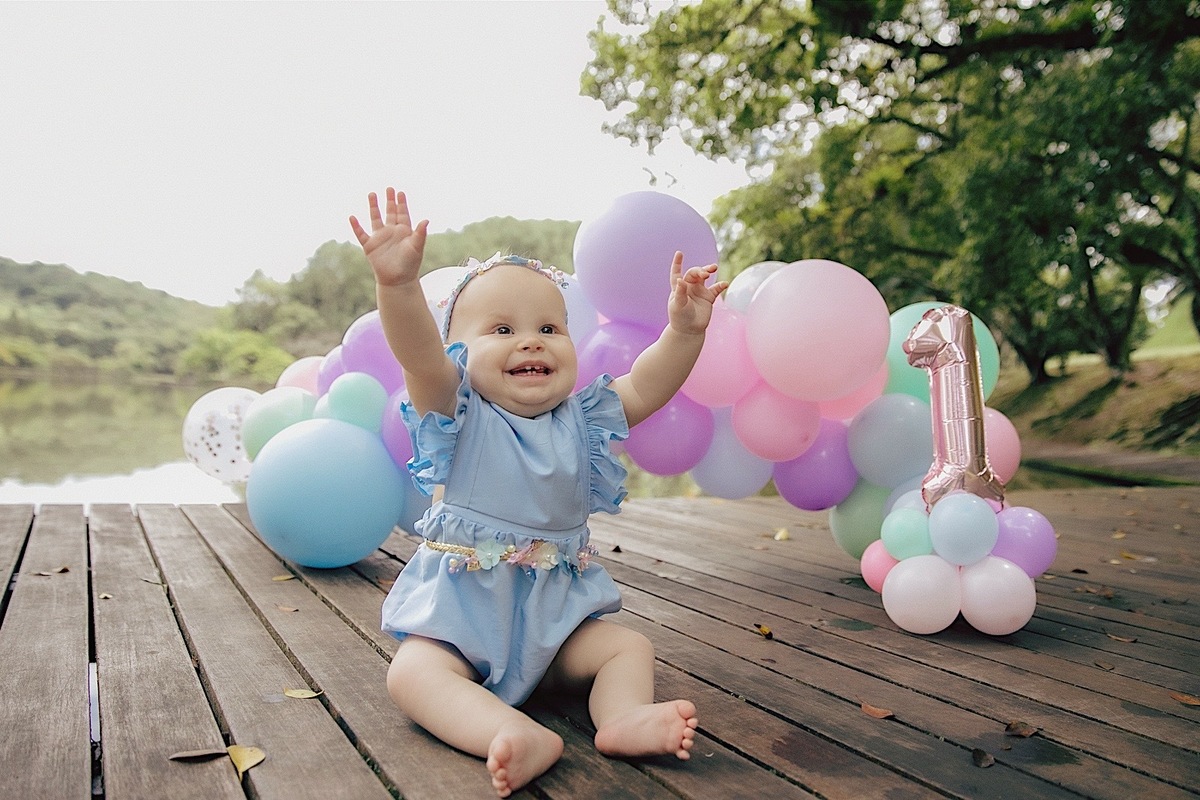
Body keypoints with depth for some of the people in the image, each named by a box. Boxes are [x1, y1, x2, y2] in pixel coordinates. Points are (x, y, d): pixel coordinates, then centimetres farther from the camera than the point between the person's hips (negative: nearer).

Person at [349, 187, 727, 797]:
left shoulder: (579, 420, 3)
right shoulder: (459, 413, -10)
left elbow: (644, 387, -4)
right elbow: (419, 355, -29)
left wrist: (684, 330, -21)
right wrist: (399, 285, -47)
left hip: (558, 611, 4)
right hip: (461, 609, -4)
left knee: (628, 647, -7)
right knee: (413, 672, -27)